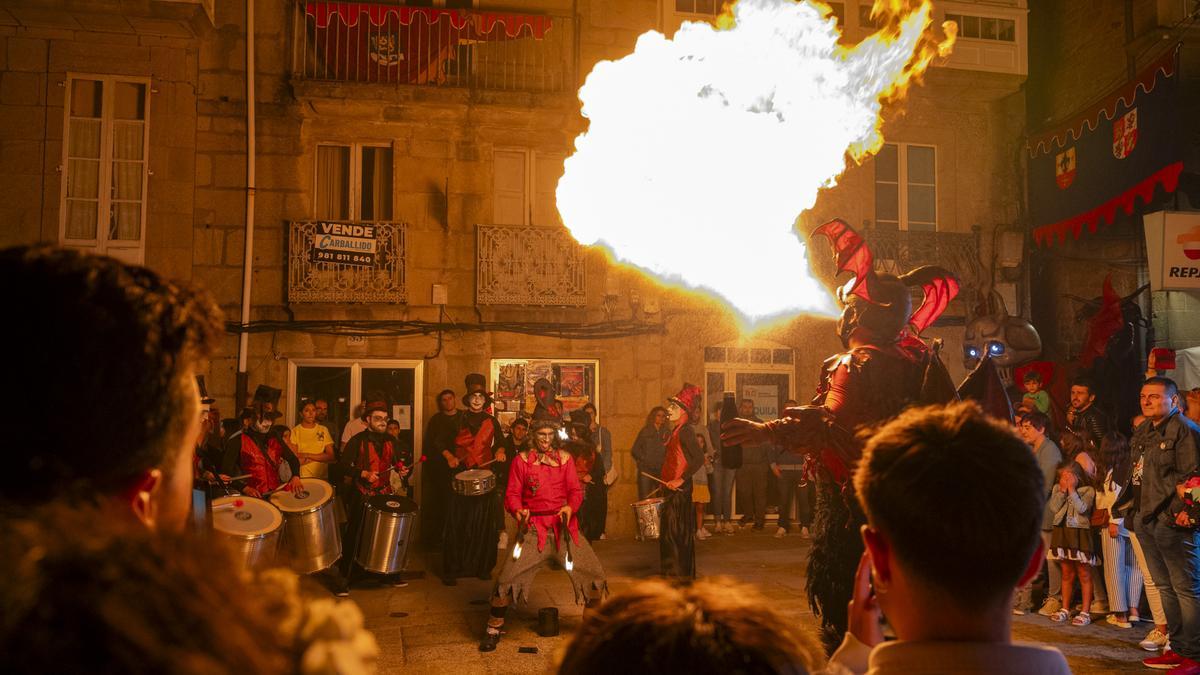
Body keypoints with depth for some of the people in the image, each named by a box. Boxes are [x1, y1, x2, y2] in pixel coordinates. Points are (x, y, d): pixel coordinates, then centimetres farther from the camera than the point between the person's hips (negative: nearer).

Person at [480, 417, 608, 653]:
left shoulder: (565, 458, 10)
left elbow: (576, 490, 5)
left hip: (563, 526, 2)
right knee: (507, 577, -13)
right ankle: (494, 629, 7)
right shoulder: (522, 460, 4)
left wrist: (570, 507, -16)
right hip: (534, 528, -2)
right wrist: (518, 511, -19)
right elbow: (512, 494, 2)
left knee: (594, 573, -4)